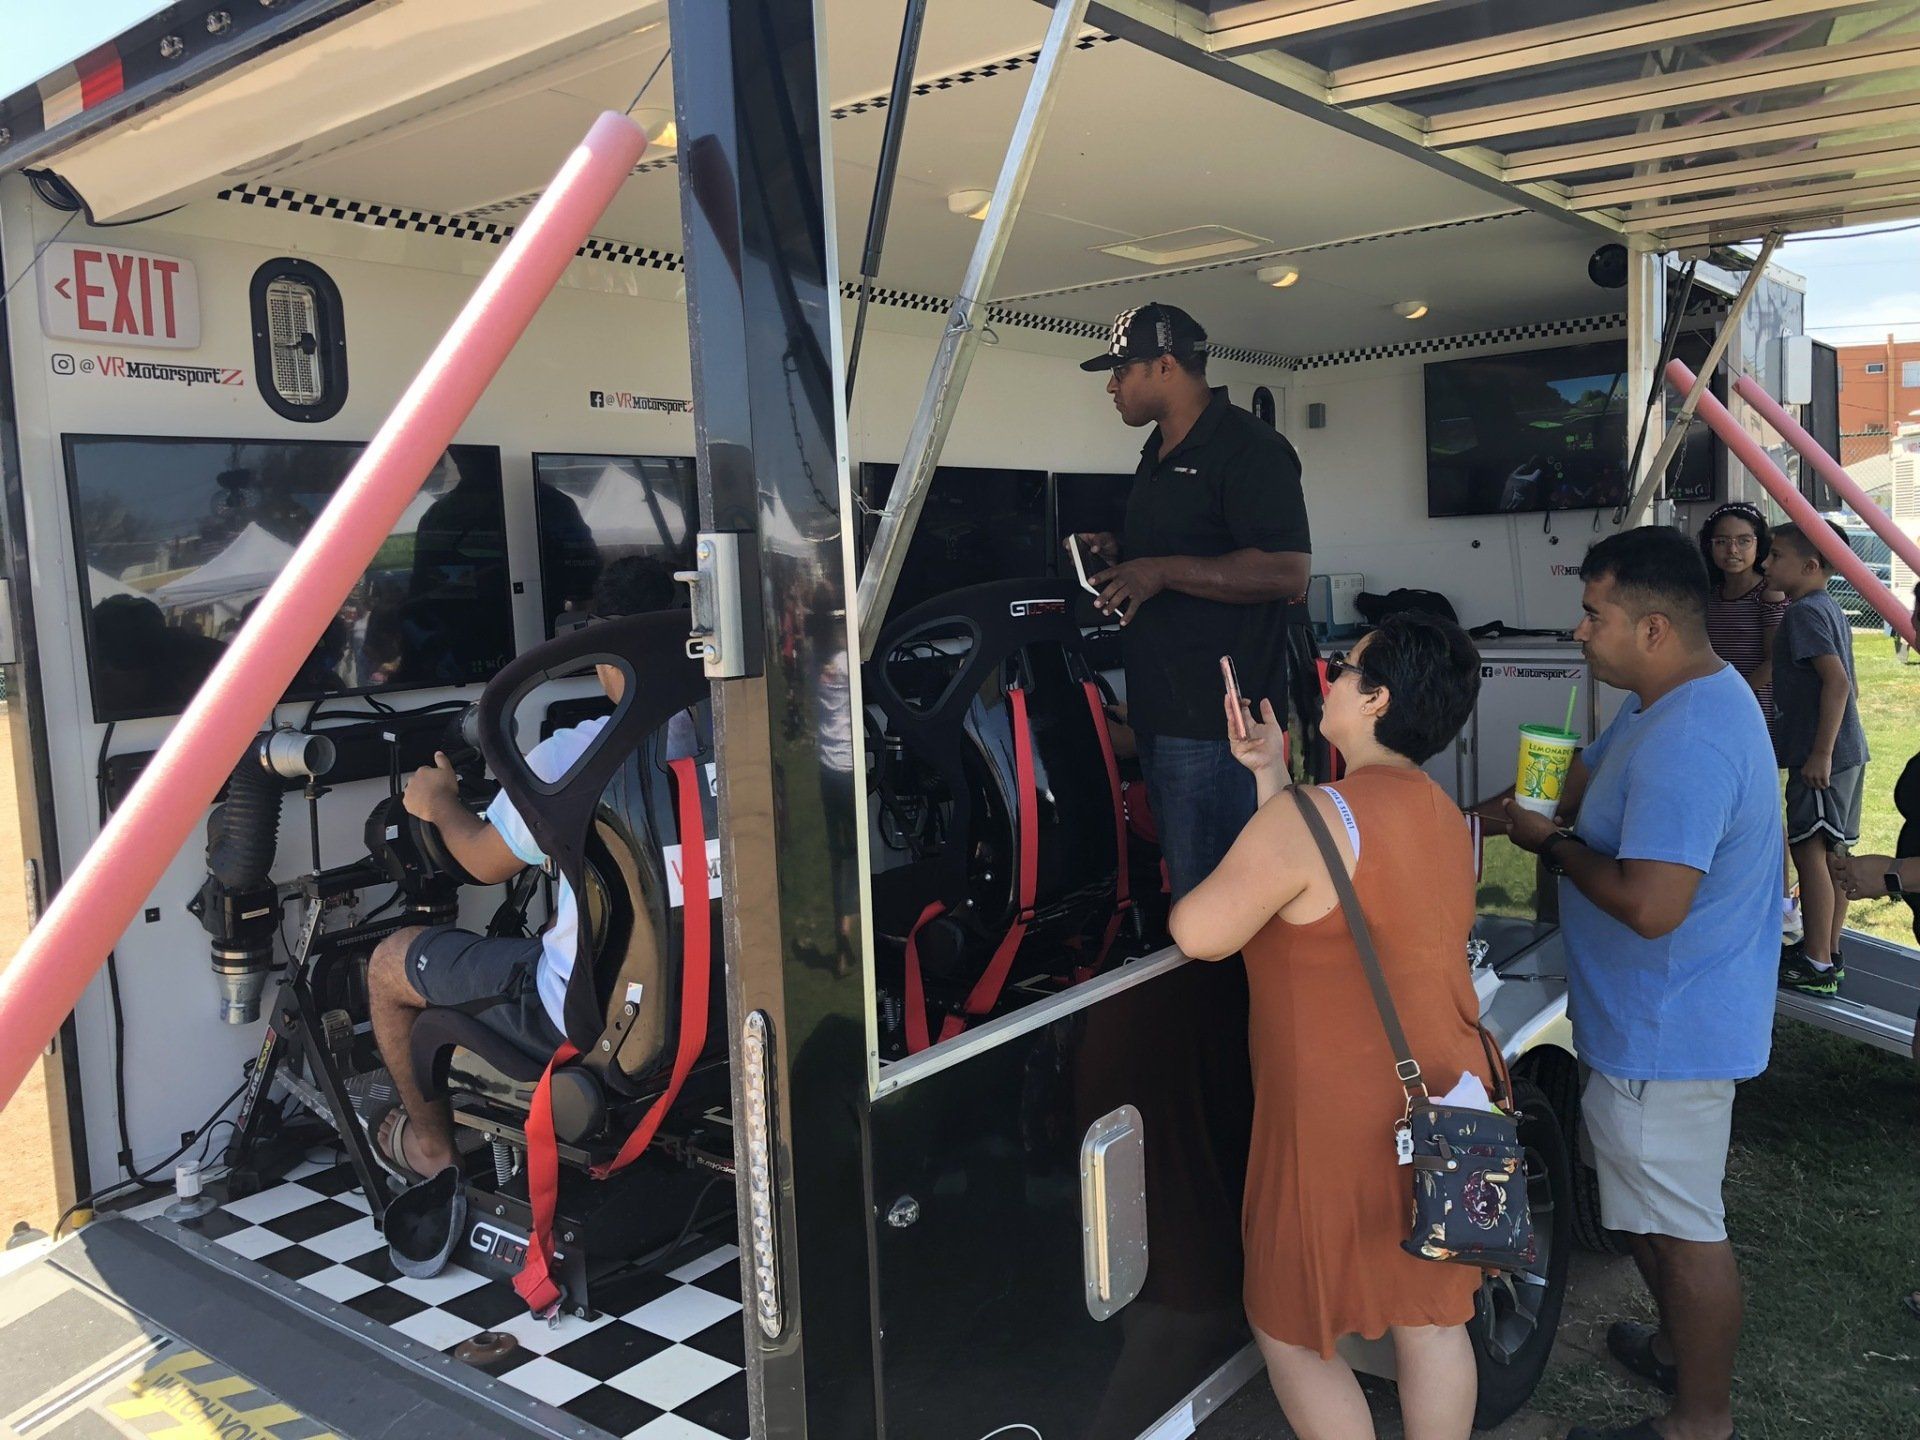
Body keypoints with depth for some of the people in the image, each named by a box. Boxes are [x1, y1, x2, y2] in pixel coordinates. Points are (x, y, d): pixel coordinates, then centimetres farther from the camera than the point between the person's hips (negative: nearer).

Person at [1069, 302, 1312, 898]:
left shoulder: (1249, 447, -12)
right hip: (1159, 712, 10)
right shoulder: (1159, 453, 20)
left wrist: (1161, 571, -22)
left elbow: (1288, 573, -22)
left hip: (1216, 720, -10)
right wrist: (1120, 553, 14)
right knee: (1181, 874, 17)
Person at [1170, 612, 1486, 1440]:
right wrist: (1271, 775, 14)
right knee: (1432, 1321, 20)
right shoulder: (1446, 819, 6)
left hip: (1345, 1131, -8)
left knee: (1289, 1332, 12)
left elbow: (1198, 934, -17)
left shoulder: (1313, 815, -21)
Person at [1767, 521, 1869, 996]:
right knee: (1834, 852, 13)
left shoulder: (1804, 612, -15)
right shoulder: (1830, 608, 16)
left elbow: (1837, 681, -23)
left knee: (1809, 850, -6)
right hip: (1847, 751, 10)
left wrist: (1820, 753, -23)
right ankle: (1828, 953, 22)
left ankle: (1815, 966, -1)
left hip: (1821, 757, -10)